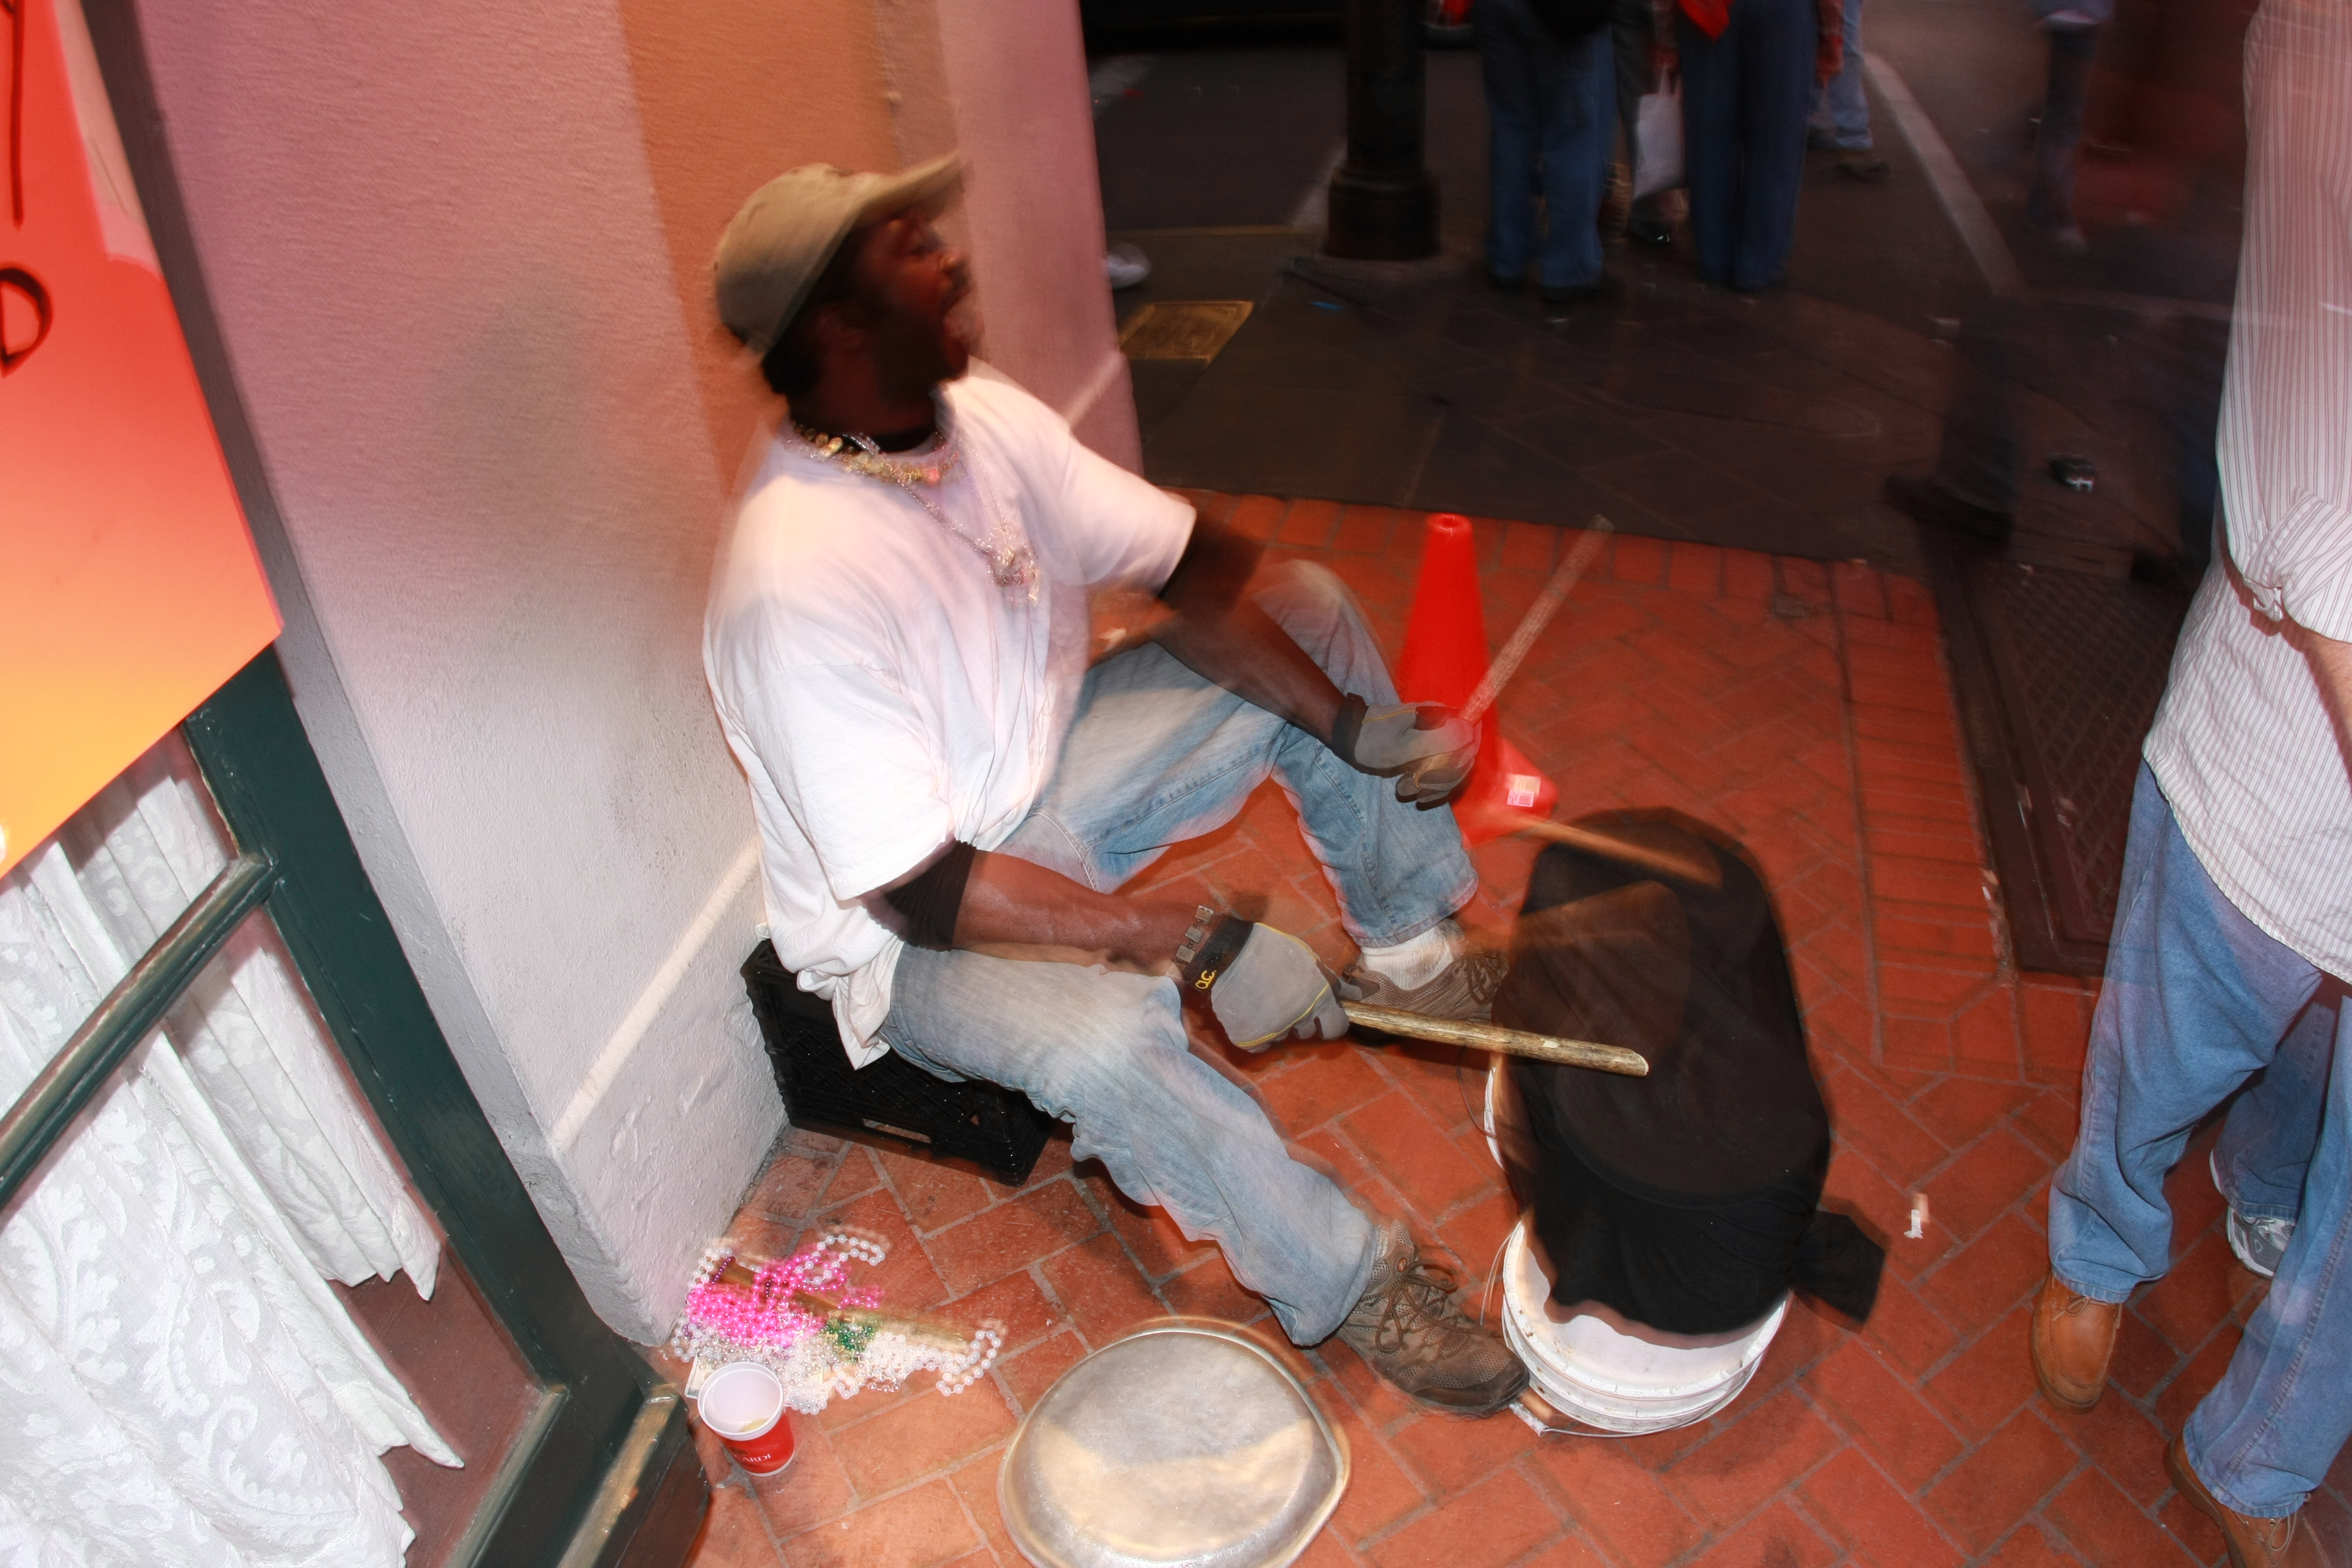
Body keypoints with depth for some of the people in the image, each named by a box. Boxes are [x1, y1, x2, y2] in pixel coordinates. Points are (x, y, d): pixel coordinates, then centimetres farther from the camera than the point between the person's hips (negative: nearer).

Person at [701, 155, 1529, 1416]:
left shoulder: (984, 419, -9)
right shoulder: (799, 584, -33)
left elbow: (1192, 572, -6)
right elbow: (920, 888, -32)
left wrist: (1355, 725, -18)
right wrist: (1192, 944, -33)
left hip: (1042, 777, 8)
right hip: (908, 930, -8)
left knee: (1309, 610, 3)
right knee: (1110, 1033, -39)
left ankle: (1411, 949, 14)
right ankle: (1345, 1286, -10)